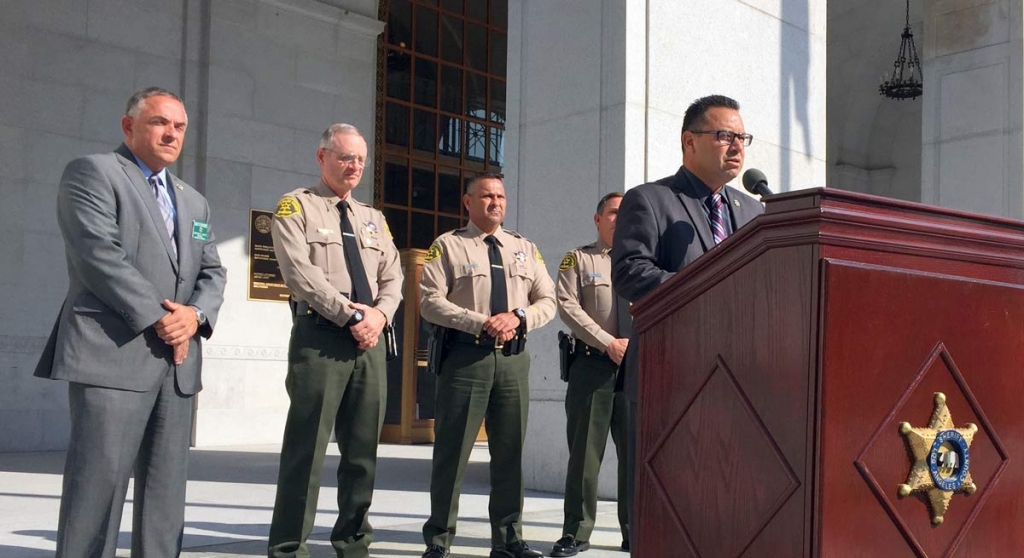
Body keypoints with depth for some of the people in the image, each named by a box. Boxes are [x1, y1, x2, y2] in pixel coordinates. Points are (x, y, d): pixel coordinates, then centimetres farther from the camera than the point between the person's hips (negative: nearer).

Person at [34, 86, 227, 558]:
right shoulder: (92, 173, 1)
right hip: (113, 353, -7)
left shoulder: (194, 202, 23)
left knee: (166, 486, 6)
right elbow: (99, 255, -11)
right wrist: (158, 319, -13)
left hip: (178, 360, 7)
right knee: (98, 479, -9)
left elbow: (212, 272, 18)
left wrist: (196, 314, -4)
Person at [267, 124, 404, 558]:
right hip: (319, 337, -6)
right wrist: (351, 315, -14)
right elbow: (300, 271, -10)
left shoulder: (373, 219, 22)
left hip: (370, 340, 6)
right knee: (307, 449, -6)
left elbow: (392, 278, 15)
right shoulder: (296, 207, 3)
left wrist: (379, 314, -6)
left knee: (363, 449, 8)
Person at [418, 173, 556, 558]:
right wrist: (482, 323, -16)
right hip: (466, 355, -4)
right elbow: (431, 300, -7)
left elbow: (547, 301, 12)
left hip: (514, 357, 4)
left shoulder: (525, 249, 17)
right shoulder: (448, 246, 3)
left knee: (510, 451, 8)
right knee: (453, 449, -2)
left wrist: (518, 317, -9)